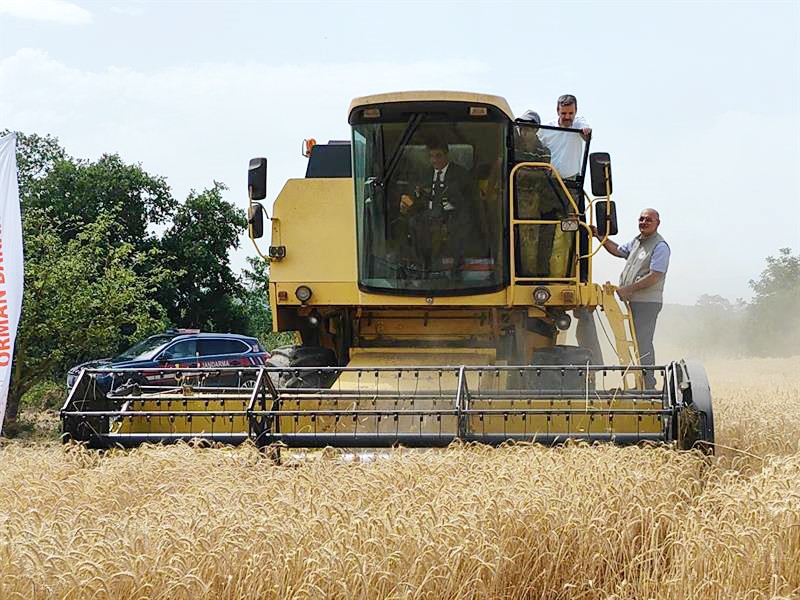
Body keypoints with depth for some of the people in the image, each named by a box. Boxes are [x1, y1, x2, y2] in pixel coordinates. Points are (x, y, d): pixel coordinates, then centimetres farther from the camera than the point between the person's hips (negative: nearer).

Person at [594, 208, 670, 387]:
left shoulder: (660, 246, -11)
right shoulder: (636, 241, 17)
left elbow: (654, 277, -19)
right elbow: (618, 250, 33)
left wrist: (628, 289, -18)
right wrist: (599, 236, 21)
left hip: (647, 303, -9)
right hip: (634, 301, 10)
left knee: (643, 344, -12)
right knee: (639, 343, 13)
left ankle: (648, 384, -10)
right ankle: (642, 383, 19)